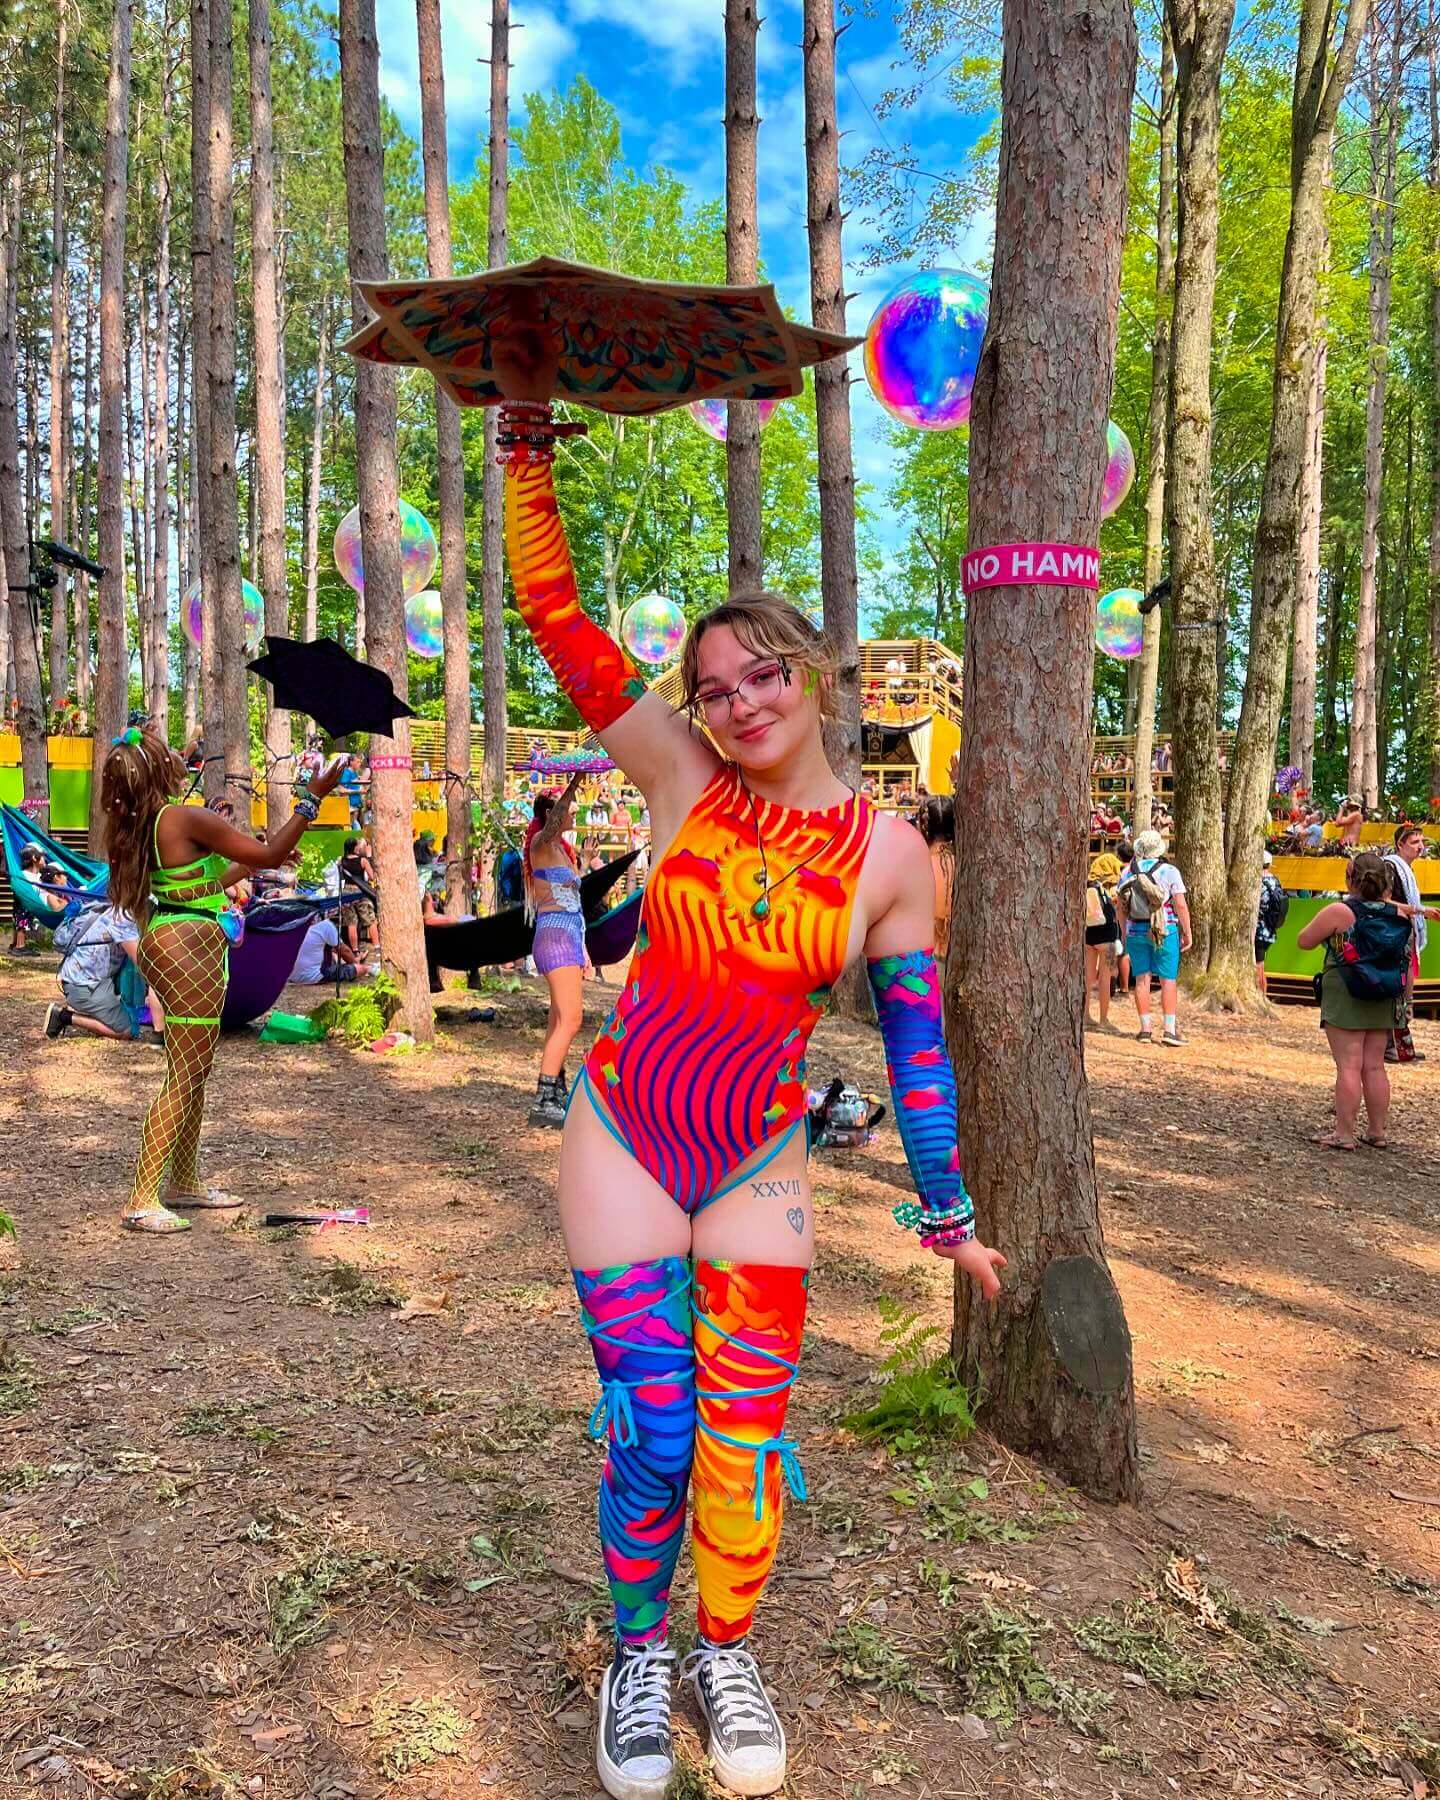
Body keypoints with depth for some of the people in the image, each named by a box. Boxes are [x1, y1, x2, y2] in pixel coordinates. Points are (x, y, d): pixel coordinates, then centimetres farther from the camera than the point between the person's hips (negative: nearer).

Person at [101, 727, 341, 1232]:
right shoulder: (187, 819, -17)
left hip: (169, 944, 10)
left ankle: (184, 1183, 27)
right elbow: (268, 855, -14)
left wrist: (247, 865, 28)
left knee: (195, 1070, 18)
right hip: (191, 947, -10)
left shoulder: (141, 827, 11)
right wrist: (312, 798, -8)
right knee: (184, 1077, -5)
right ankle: (142, 1201, -3)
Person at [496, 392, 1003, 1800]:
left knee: (747, 1436, 4)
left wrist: (945, 1212, 6)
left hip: (760, 1166, 1)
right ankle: (638, 1655, 29)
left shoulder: (887, 849, -4)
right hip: (622, 1138, 0)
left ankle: (726, 1655, 33)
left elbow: (914, 1037, 2)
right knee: (648, 1431, 1)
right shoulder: (680, 778, -6)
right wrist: (528, 431, -7)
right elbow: (553, 613, -6)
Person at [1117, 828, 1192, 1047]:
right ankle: (1170, 1030, -3)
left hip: (1135, 932, 3)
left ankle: (1145, 1029, 7)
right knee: (1168, 980, 1)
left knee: (1142, 979, 6)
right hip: (1165, 931, -3)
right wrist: (1187, 933, -1)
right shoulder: (1169, 871, -6)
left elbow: (1121, 907, 8)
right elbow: (1181, 905, -8)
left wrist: (1124, 934, 18)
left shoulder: (1127, 873, 4)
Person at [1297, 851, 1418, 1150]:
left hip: (1345, 1000, -5)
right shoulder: (1398, 914, -1)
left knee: (1348, 1067, -3)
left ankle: (1344, 1134, 0)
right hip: (1383, 1002, 5)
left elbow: (1304, 940, -5)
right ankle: (1377, 1132, 19)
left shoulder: (1338, 912, -15)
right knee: (1374, 1067, 12)